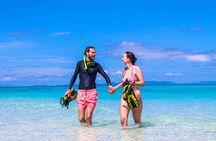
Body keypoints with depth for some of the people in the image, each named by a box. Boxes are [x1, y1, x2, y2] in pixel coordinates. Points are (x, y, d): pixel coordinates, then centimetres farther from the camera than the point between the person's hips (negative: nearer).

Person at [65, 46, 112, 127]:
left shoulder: (96, 65, 9)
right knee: (81, 118, -3)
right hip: (81, 92, 0)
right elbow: (74, 76, 9)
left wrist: (109, 85, -10)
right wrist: (69, 89, 6)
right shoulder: (80, 63, 5)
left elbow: (105, 76, 8)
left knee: (88, 117, -11)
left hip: (92, 92, 0)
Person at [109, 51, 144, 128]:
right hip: (125, 97, 5)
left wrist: (133, 83, -23)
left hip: (135, 96, -5)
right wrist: (114, 88, 32)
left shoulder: (136, 69, -4)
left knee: (137, 121, 6)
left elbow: (142, 83, -8)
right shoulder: (125, 70, 12)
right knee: (123, 120, -11)